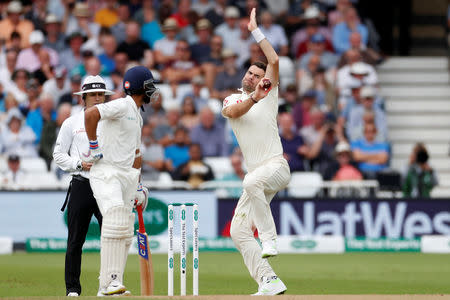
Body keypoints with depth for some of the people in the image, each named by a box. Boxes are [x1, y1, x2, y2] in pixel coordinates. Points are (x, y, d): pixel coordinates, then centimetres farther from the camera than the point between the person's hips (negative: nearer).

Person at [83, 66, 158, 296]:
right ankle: (111, 281, -28)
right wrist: (94, 146, -20)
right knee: (117, 223, -25)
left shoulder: (137, 116, 22)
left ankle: (107, 286, 10)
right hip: (105, 173, -10)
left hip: (126, 177, 10)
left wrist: (138, 186, 24)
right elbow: (90, 113, -25)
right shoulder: (122, 106, -8)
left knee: (125, 234, 6)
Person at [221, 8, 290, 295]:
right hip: (257, 174, 6)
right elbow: (233, 112, -10)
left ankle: (269, 238, -32)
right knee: (239, 231, -1)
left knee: (252, 182, -39)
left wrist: (255, 31, -1)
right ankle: (270, 282, -1)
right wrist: (254, 98, -25)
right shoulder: (232, 99, 16)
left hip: (276, 166, -6)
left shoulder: (269, 95, 8)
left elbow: (274, 60, -6)